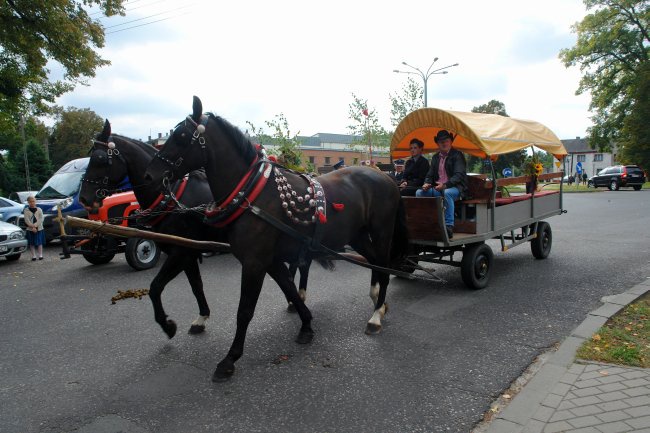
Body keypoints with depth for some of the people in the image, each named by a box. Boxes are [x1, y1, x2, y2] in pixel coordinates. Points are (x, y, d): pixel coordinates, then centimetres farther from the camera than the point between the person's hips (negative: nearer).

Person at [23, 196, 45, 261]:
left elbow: (41, 219, -4)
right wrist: (32, 227, -15)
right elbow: (27, 220, -6)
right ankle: (33, 256, 8)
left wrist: (35, 225, -15)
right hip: (30, 229, 0)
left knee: (39, 242, 3)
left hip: (39, 229, 0)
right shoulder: (26, 210, 2)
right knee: (31, 243, 3)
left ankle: (40, 255, 9)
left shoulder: (39, 209, 4)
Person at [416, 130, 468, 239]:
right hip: (438, 189, 6)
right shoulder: (435, 157, 19)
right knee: (420, 192, -15)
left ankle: (449, 227, -38)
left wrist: (445, 185, -28)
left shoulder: (457, 155, 1)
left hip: (455, 188, -6)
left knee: (447, 193, -38)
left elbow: (459, 175, -12)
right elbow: (430, 175, 19)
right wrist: (427, 184, -5)